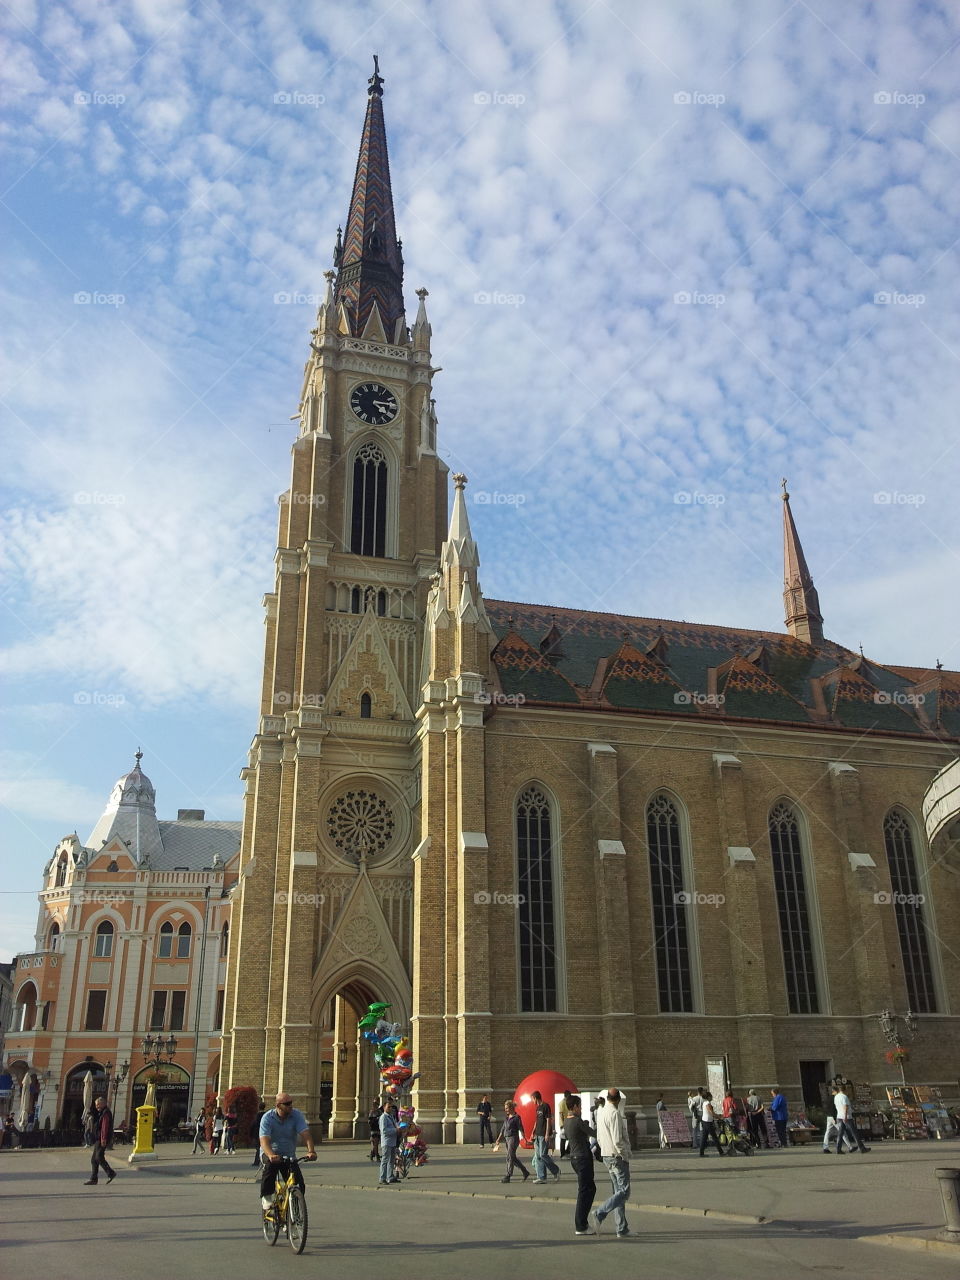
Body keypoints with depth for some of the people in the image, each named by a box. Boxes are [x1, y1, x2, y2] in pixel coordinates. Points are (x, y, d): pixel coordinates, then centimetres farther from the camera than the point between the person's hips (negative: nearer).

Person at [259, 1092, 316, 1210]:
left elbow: (305, 1134, -23)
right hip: (271, 1152, -2)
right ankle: (266, 1197, -18)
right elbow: (264, 1140, -30)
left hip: (289, 1155, 2)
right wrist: (271, 1155, -51)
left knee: (299, 1184, -13)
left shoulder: (297, 1115, -12)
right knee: (270, 1165, -34)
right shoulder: (267, 1117, -18)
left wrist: (311, 1151, -42)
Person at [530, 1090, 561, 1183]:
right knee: (538, 1156, 5)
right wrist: (533, 1133, 17)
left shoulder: (545, 1106, -10)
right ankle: (541, 1177, 8)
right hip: (538, 1135, 9)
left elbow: (549, 1120, -14)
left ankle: (556, 1171, 8)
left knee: (543, 1155, -9)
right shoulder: (538, 1108, 16)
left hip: (544, 1135, -9)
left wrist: (547, 1134, -17)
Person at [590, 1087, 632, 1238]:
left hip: (606, 1156, 9)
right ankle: (599, 1214, -16)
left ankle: (622, 1229, 13)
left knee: (618, 1192, 12)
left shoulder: (601, 1112, 9)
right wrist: (626, 1155, -11)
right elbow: (618, 1140, -22)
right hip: (617, 1157, -9)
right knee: (623, 1192, -6)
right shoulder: (615, 1114, -17)